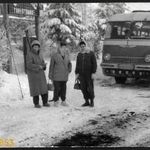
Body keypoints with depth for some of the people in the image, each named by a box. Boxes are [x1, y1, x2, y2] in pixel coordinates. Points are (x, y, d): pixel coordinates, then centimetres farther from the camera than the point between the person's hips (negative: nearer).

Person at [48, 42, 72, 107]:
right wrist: (50, 76, -4)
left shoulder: (67, 56, 8)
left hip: (64, 77, 4)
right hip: (56, 77, -4)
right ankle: (55, 101, 9)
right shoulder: (54, 56, -6)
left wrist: (69, 70, 7)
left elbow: (69, 64, 24)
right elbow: (51, 66, -3)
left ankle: (63, 101, 16)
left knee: (64, 89, 5)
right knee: (57, 89, -4)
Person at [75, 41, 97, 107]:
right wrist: (76, 73, 3)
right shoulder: (79, 54, 9)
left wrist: (93, 73, -13)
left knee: (90, 88, -3)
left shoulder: (91, 53, -4)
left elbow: (94, 64, -6)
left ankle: (92, 101, 13)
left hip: (89, 74, -4)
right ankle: (86, 102, 14)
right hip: (81, 74, 4)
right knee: (83, 88, 4)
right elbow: (77, 65, 11)